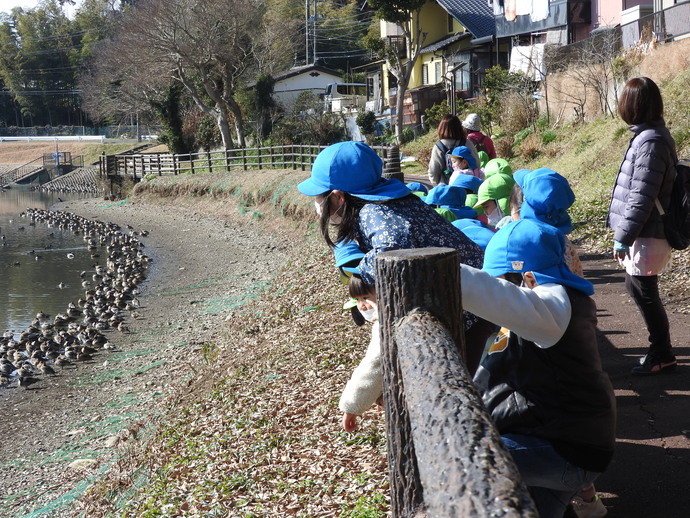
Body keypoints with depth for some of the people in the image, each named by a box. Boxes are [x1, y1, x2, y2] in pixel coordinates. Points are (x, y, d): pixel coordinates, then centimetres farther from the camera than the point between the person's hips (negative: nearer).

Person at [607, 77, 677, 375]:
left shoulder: (650, 141, -20)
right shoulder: (653, 135, 11)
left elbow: (641, 197, -22)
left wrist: (623, 237, -18)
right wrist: (625, 234, 21)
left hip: (647, 237, -10)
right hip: (645, 233, 10)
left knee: (644, 292, 0)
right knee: (636, 286, 17)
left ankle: (662, 355, 13)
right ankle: (660, 348, 27)